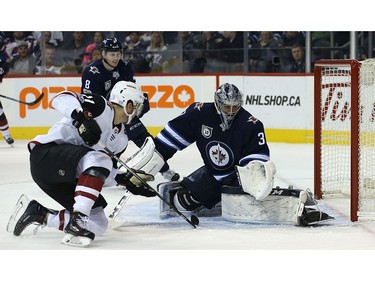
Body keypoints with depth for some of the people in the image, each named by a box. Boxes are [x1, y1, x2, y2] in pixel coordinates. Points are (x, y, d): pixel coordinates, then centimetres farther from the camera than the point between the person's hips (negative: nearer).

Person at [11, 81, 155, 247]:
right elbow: (61, 98, -20)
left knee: (98, 224, 0)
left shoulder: (121, 139, 16)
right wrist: (81, 117, -35)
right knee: (99, 159, -32)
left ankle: (38, 214, 15)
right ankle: (77, 218, -35)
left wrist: (129, 180, 1)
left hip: (65, 175, 9)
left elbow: (103, 176, 15)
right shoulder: (101, 106, -7)